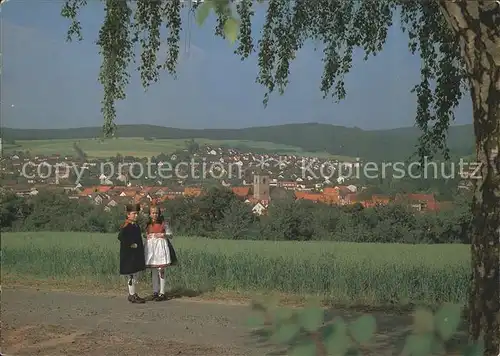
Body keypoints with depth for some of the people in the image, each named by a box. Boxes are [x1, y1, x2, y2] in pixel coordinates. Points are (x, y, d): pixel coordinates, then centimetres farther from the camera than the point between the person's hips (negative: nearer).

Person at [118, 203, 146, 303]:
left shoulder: (136, 226, 13)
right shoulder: (126, 226, -15)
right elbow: (121, 237, -26)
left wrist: (140, 246, 14)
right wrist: (130, 244, -22)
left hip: (136, 254, 9)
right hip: (129, 255, -9)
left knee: (135, 274, 13)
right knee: (131, 275, -4)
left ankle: (133, 294, 21)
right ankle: (132, 295, 3)